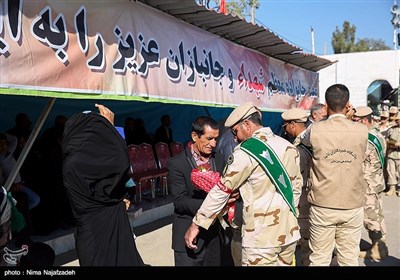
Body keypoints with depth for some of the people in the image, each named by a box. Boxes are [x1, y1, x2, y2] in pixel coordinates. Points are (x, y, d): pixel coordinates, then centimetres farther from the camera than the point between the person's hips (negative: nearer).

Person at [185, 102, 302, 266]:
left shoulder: (246, 151, -13)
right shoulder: (288, 146, 6)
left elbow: (222, 189, -11)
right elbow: (296, 185, 12)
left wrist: (196, 224, -5)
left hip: (261, 236, -6)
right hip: (289, 231, 7)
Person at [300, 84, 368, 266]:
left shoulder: (315, 130, -8)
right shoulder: (362, 131, -3)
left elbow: (303, 141, 11)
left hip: (323, 206, -1)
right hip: (353, 206, 2)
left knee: (319, 259, 8)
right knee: (349, 259, 12)